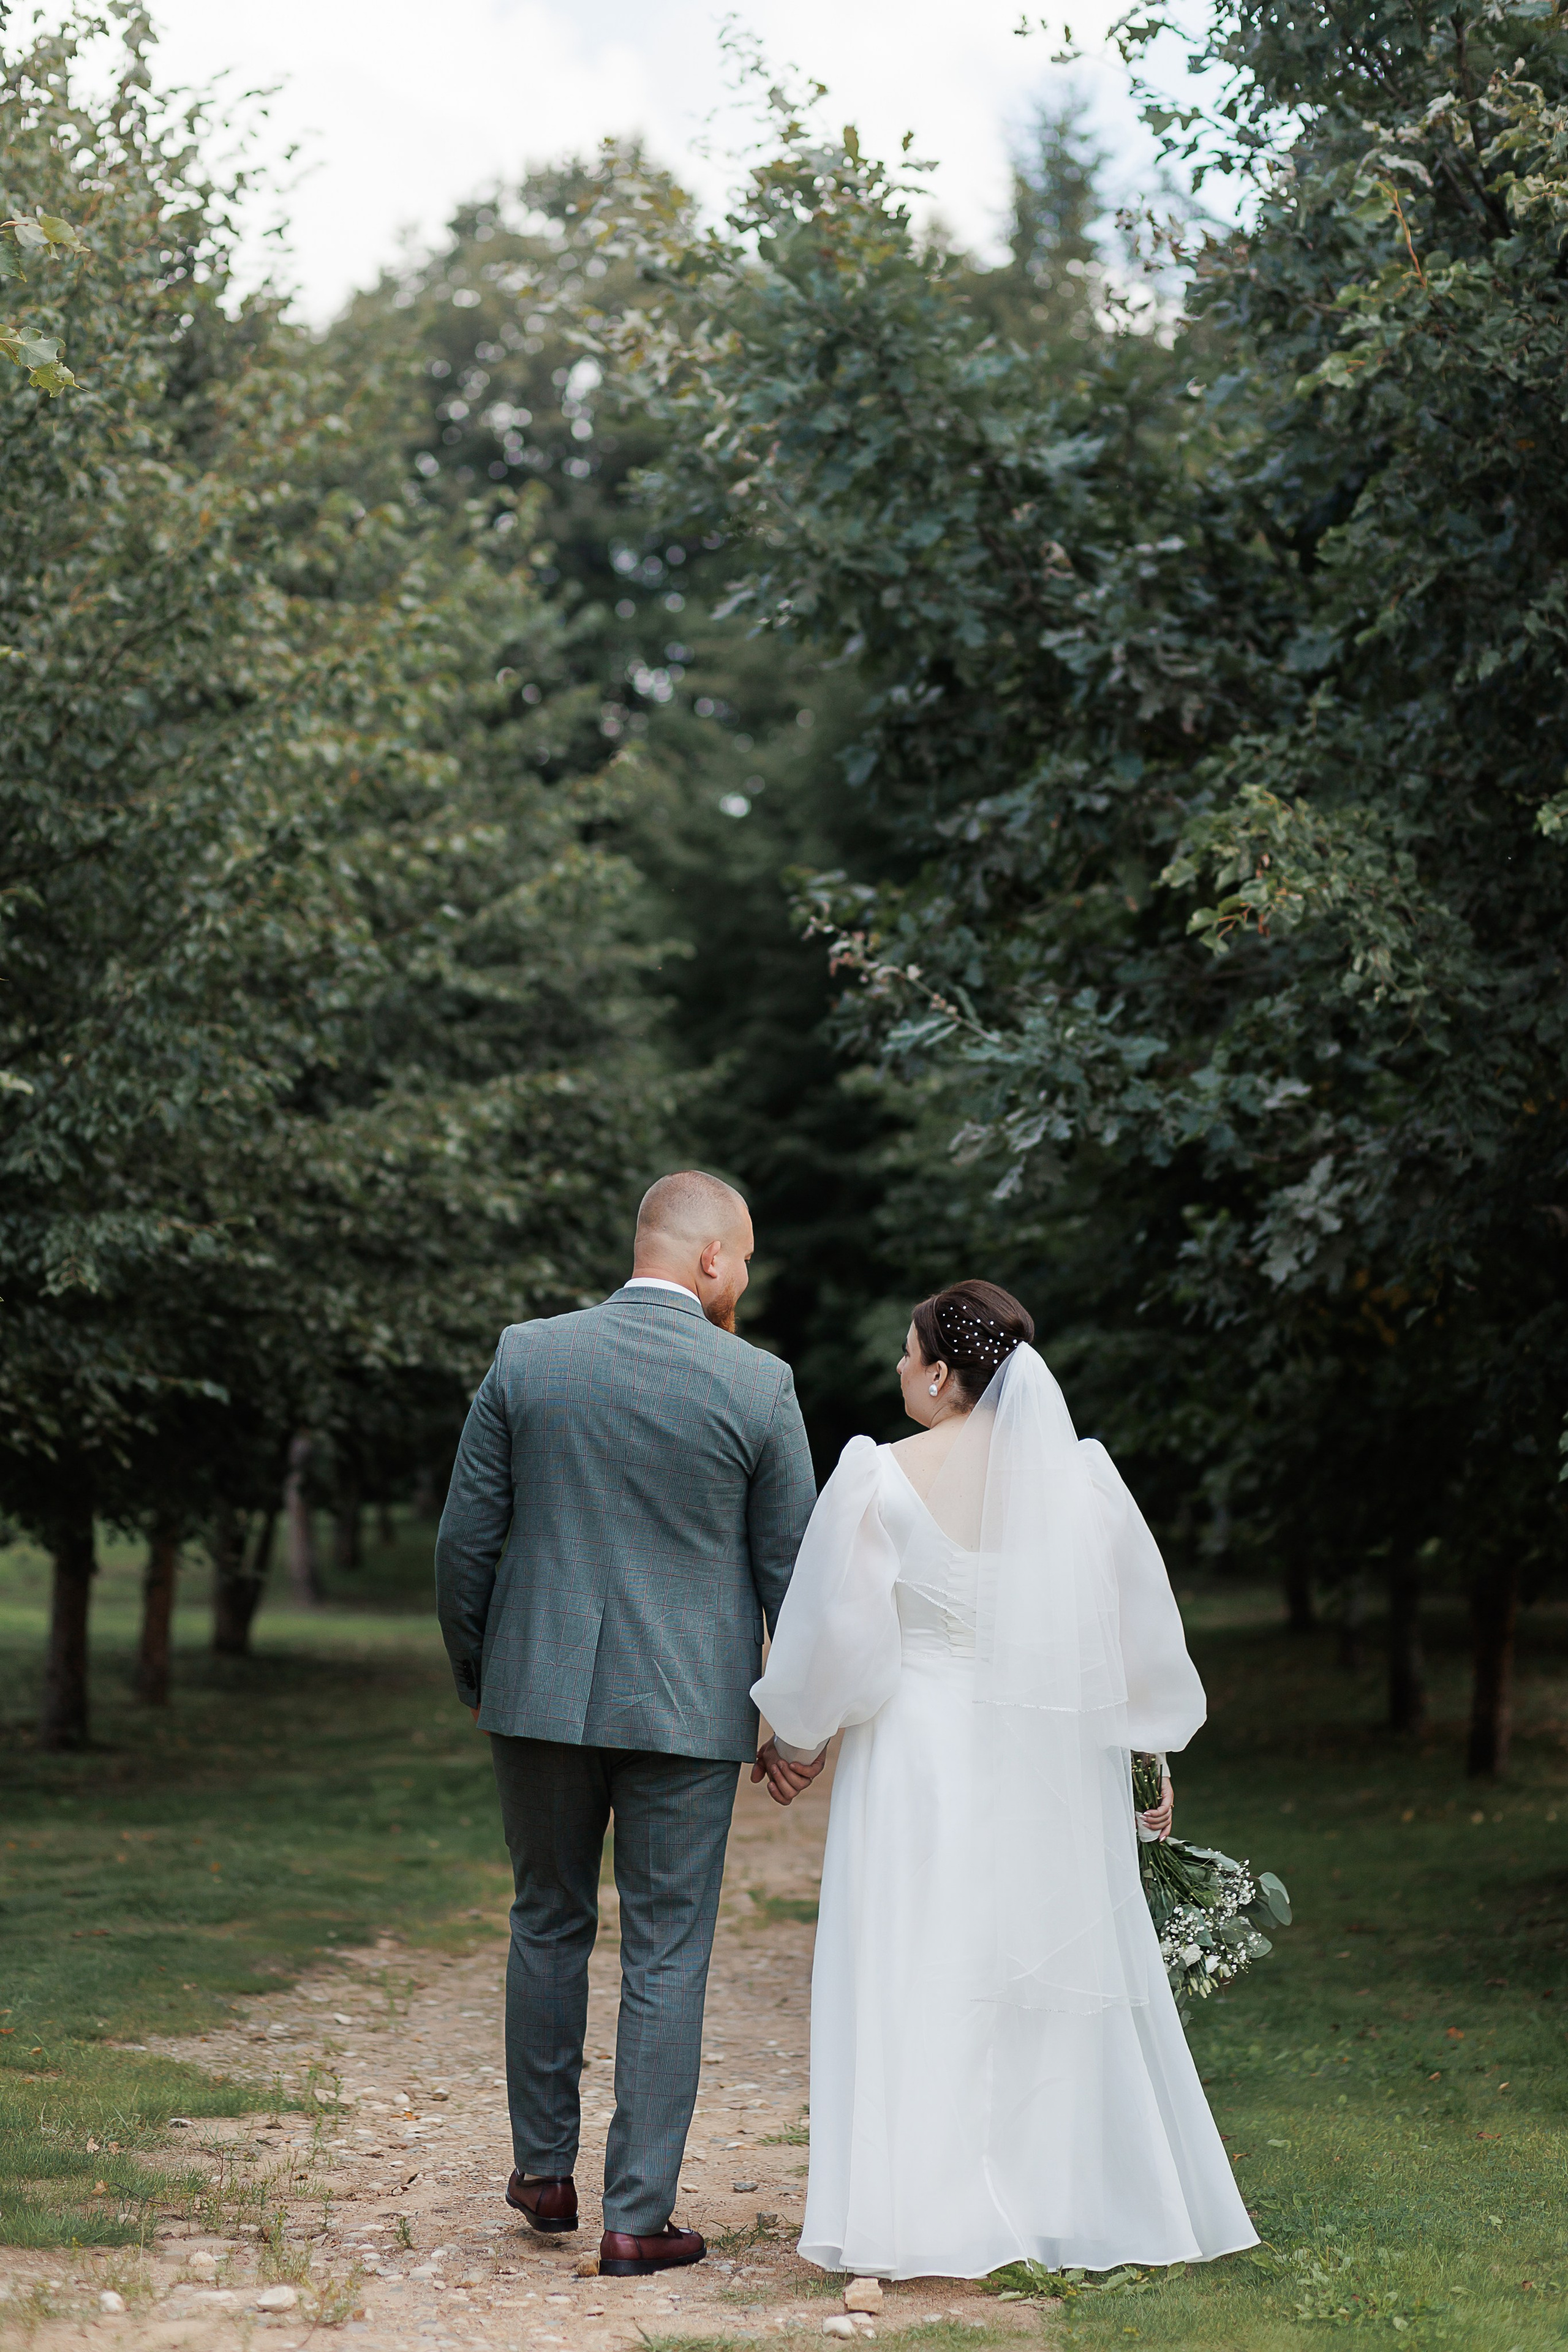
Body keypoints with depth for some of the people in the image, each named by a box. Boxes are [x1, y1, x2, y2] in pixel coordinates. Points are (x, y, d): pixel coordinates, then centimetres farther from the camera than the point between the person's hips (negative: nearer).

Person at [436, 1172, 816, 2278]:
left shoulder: (527, 1356, -3)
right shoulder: (757, 1385, -7)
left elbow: (467, 1537, 0)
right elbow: (789, 1564, -2)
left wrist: (474, 1674, 15)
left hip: (543, 1689, 2)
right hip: (690, 1703, -2)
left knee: (550, 1924, 20)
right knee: (667, 1957, 5)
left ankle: (545, 2169, 30)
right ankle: (639, 2217, 7)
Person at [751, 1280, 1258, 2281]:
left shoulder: (882, 1479, -11)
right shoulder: (1079, 1476, -1)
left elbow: (838, 1636, -7)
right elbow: (1142, 1632, 5)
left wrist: (797, 1741, 8)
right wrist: (1150, 1754, 18)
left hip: (922, 1762, -3)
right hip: (1055, 1770, 3)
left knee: (920, 1981, 3)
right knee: (1060, 1977, 13)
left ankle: (931, 2218, 5)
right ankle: (1081, 2199, 21)